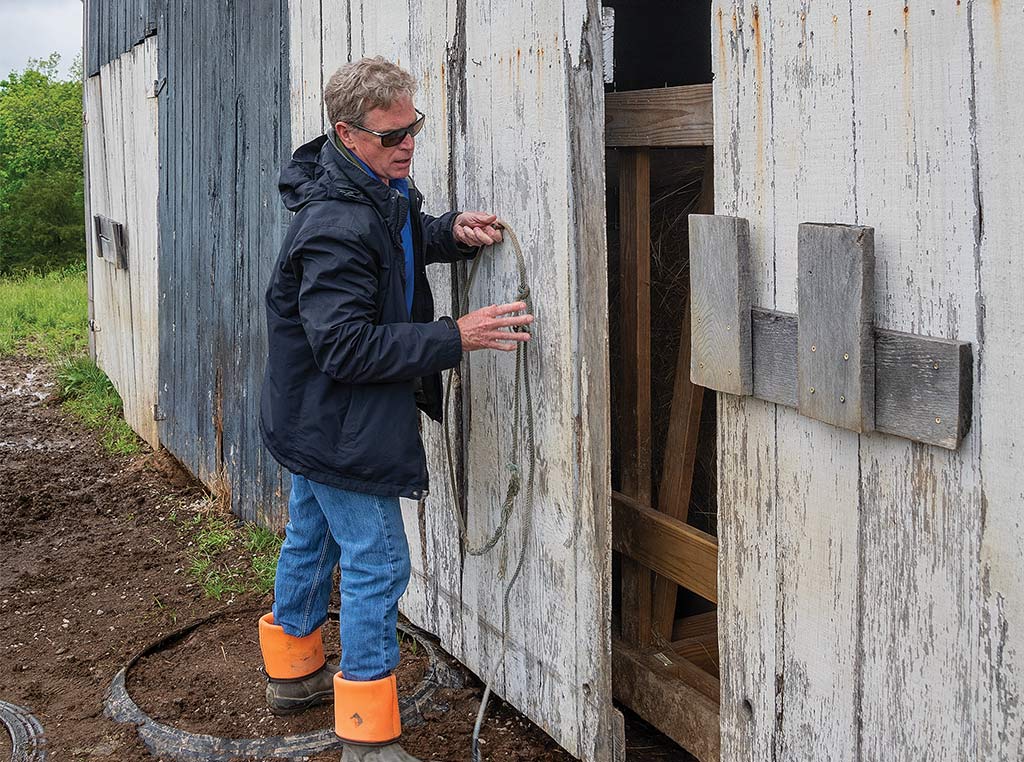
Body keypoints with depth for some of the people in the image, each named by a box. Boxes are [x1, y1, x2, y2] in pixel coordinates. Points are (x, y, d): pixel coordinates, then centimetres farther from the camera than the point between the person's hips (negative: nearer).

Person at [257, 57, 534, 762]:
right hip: (341, 425, -10)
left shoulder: (386, 192, 2)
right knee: (377, 565, -5)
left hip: (313, 419, 10)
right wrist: (457, 338, -32)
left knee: (311, 538, 24)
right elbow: (348, 347, -31)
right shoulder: (336, 229, -29)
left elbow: (406, 240, 24)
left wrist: (452, 231, 1)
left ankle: (292, 670, 44)